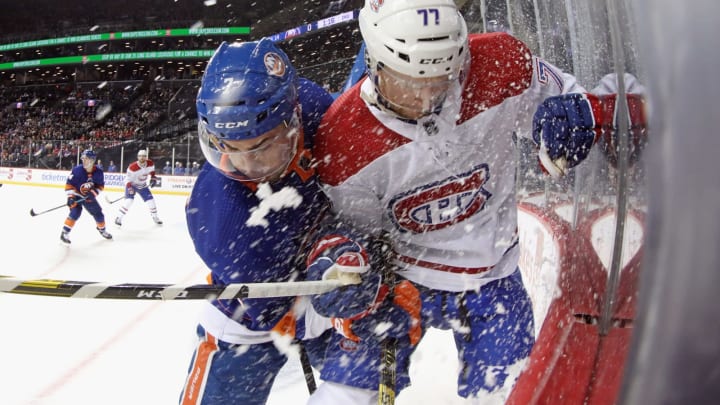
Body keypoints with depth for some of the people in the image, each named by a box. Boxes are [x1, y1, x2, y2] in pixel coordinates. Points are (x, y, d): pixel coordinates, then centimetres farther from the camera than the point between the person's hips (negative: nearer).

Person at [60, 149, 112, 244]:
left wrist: (93, 193, -18)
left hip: (89, 197, 4)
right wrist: (70, 197, -23)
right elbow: (69, 184, -17)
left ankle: (102, 230, 35)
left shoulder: (98, 172, -14)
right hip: (76, 195, -4)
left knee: (98, 213, 8)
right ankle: (65, 232, -15)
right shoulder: (77, 170, -22)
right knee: (75, 212, -24)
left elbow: (100, 186, -2)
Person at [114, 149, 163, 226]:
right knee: (129, 200, -23)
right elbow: (128, 179, -23)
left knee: (150, 199, 0)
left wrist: (153, 178, 0)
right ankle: (119, 217, -15)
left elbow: (151, 170, 9)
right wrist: (129, 187, -36)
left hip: (142, 185, 5)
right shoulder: (133, 167, -30)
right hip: (132, 184, -5)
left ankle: (155, 217, 20)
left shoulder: (150, 163, -15)